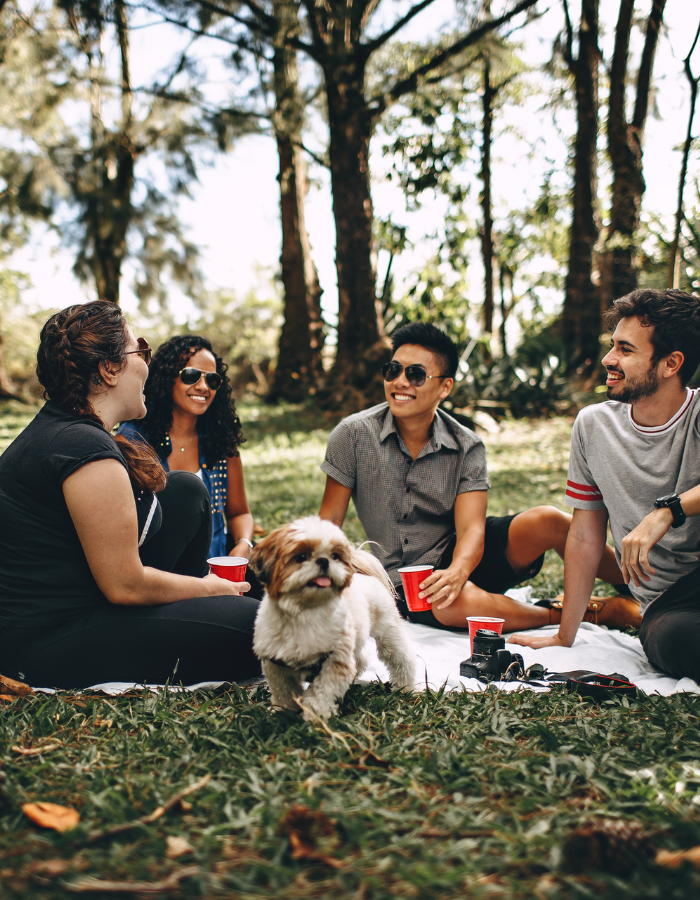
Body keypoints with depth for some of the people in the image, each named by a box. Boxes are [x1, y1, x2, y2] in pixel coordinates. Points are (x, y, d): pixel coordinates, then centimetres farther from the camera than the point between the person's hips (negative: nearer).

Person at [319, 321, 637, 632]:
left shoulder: (467, 448, -6)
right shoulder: (354, 434, -9)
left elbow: (471, 528, -16)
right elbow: (329, 519, -5)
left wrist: (457, 571, -39)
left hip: (459, 556, 2)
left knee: (547, 521, -25)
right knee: (458, 603, -38)